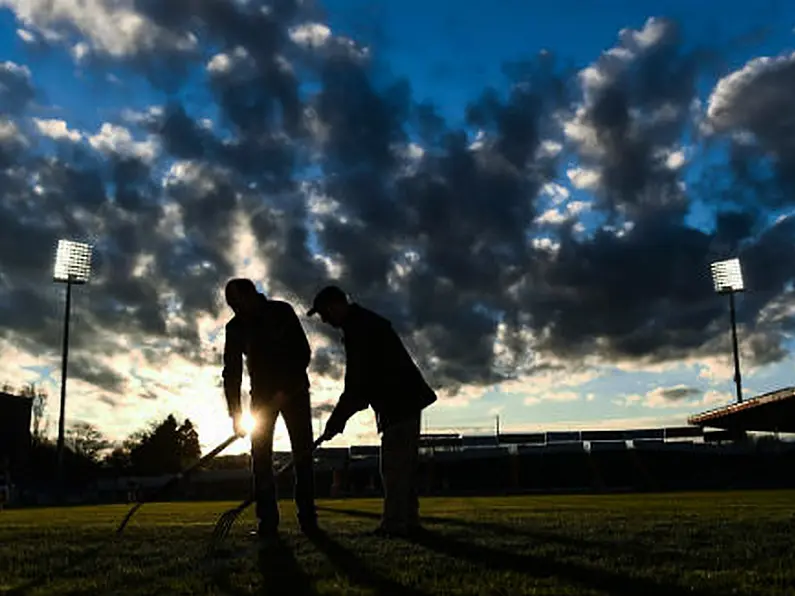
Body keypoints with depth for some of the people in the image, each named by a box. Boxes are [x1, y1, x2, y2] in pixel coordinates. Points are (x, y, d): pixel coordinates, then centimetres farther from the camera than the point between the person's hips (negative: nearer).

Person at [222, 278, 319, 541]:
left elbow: (304, 352, -14)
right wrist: (236, 412, -12)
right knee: (261, 456, -7)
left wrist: (286, 390, -22)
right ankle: (267, 522, -7)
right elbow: (231, 371, -3)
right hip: (262, 395, 3)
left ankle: (308, 519, -2)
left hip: (293, 391, -3)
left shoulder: (282, 312, -11)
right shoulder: (235, 327, -2)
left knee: (302, 454, -6)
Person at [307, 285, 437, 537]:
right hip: (406, 399, 11)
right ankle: (408, 521, 13)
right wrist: (341, 416, 18)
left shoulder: (358, 327, -14)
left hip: (400, 401, -11)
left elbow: (357, 380, -18)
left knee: (394, 465, -8)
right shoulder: (365, 322, 19)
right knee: (402, 465, 11)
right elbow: (365, 377, 22)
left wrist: (337, 418, -12)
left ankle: (395, 523, -6)